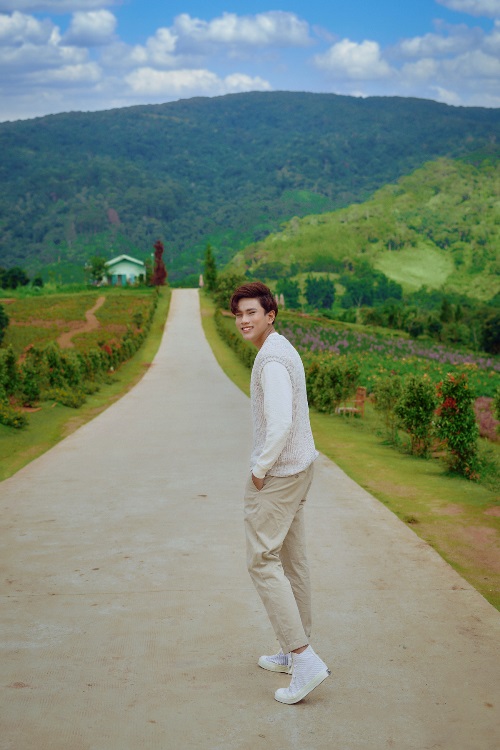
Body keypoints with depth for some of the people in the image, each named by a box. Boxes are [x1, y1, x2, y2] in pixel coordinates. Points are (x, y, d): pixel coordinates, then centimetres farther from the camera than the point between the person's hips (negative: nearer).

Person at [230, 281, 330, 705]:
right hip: (298, 467, 10)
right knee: (292, 559, 15)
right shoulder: (282, 351, 13)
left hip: (278, 474, -10)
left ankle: (304, 661, -7)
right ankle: (295, 652, 26)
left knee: (262, 561, -6)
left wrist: (260, 469, -17)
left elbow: (281, 423, -30)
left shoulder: (272, 360, -20)